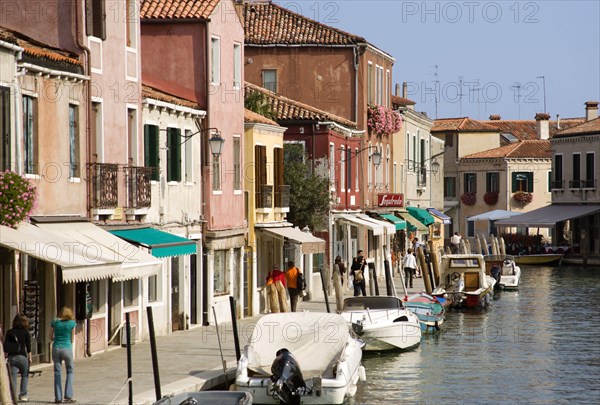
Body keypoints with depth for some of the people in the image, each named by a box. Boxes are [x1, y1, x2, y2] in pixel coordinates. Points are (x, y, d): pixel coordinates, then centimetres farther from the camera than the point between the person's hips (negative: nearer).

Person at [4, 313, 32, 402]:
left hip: (11, 357, 2)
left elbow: (5, 345, 3)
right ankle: (23, 395, 10)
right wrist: (30, 357, 6)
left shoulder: (9, 332, 4)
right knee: (25, 376, 15)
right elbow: (28, 346, -2)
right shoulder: (26, 332, -1)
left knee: (13, 377, 2)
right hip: (22, 356, -2)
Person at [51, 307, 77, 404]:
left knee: (57, 372, 8)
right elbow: (72, 339, 3)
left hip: (56, 348, 2)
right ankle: (68, 396, 4)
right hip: (67, 348, -2)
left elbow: (51, 337, 7)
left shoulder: (55, 322, 3)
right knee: (70, 371, 12)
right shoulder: (72, 323, -2)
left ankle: (58, 397, 7)